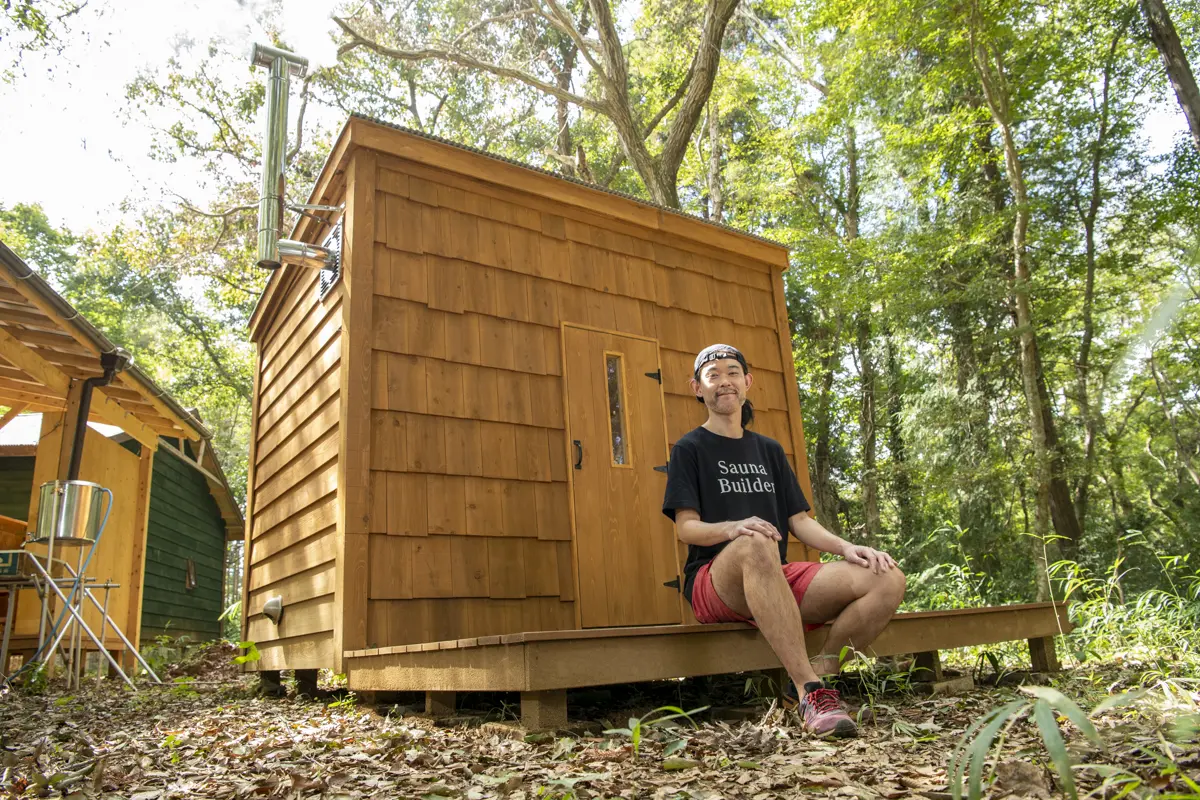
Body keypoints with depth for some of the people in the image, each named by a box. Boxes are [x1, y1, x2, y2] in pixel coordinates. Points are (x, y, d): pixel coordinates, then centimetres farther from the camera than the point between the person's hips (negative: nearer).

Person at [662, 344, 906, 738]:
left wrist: (846, 547, -3)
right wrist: (733, 528, -26)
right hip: (716, 579, -5)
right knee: (755, 545, -41)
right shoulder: (690, 448, 8)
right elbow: (686, 527, -4)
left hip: (779, 578, 5)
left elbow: (799, 520, 16)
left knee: (887, 579, -17)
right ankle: (811, 692, -38)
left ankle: (816, 676, -12)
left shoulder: (769, 450, 23)